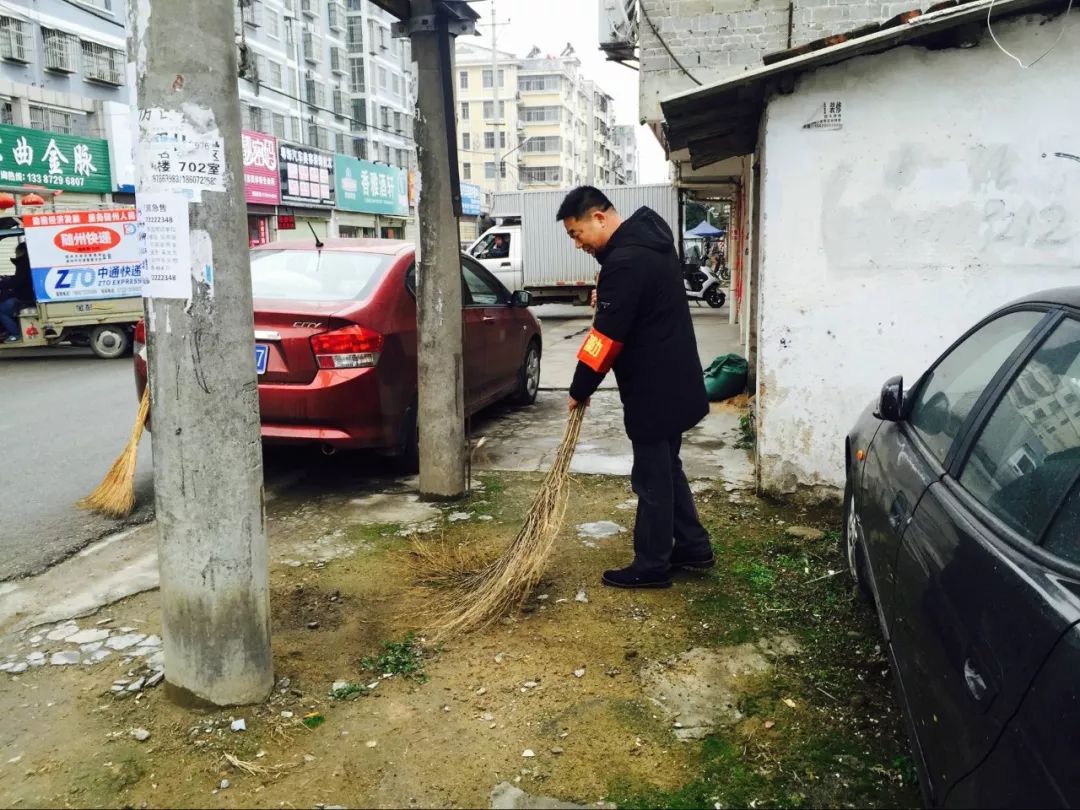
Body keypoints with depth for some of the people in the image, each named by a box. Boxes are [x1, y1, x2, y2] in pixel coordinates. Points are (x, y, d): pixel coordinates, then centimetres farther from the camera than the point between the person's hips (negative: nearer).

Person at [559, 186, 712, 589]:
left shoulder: (625, 261, -23)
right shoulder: (648, 240, 9)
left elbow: (607, 335, -22)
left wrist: (579, 390, -11)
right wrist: (604, 296, 4)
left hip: (654, 388, -10)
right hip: (672, 381, 10)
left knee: (652, 476, 2)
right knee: (667, 467, 20)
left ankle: (651, 566, 14)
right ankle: (693, 546, 30)